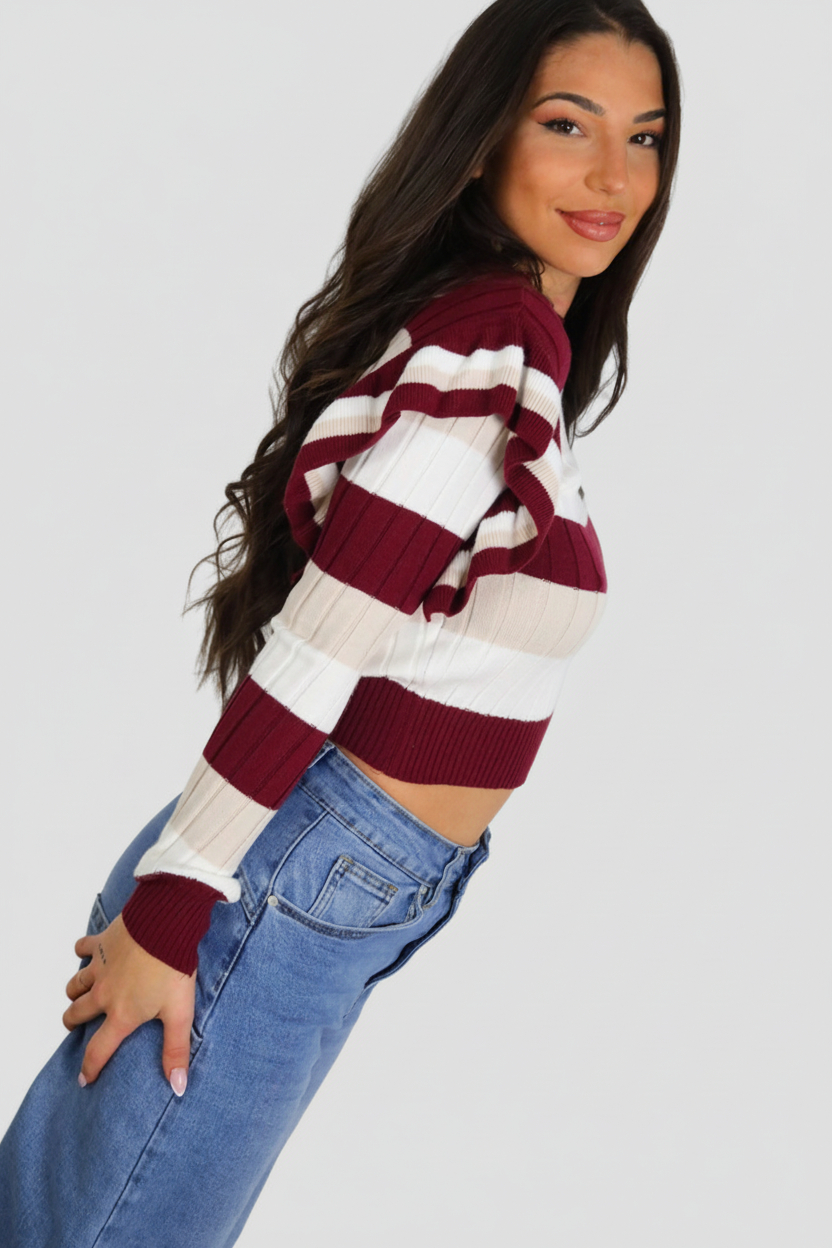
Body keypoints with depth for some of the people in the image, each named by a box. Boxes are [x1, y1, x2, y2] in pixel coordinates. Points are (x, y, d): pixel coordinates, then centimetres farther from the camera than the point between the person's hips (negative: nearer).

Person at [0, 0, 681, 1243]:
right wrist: (168, 912, -18)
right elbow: (310, 651, -21)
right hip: (293, 893, -9)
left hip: (362, 895, 9)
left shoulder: (500, 332, 11)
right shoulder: (496, 339, -18)